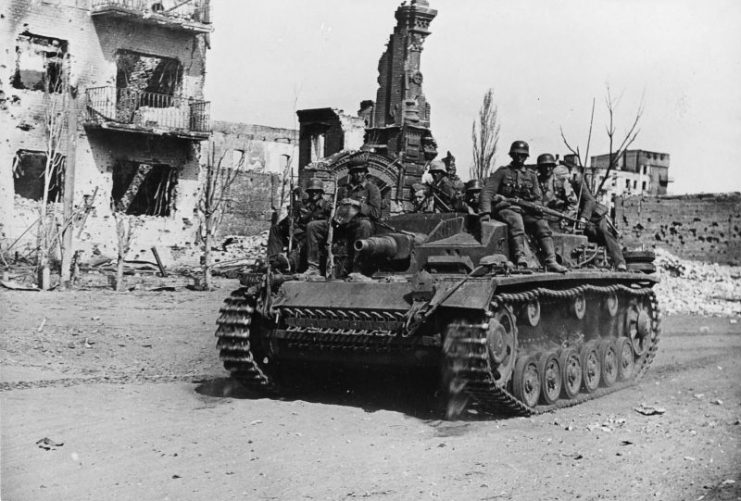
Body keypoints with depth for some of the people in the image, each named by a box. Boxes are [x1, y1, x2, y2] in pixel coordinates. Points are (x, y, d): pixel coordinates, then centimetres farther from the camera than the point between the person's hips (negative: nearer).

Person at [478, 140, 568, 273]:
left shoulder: (531, 175, 21)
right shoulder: (502, 172, 9)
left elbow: (537, 197, 20)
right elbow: (488, 191, -1)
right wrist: (485, 211, -16)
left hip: (525, 210, 4)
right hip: (505, 208, -4)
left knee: (542, 225, -21)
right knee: (516, 220, -37)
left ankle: (551, 262, -28)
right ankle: (520, 257, -49)